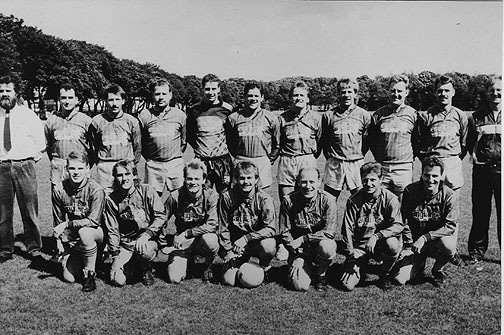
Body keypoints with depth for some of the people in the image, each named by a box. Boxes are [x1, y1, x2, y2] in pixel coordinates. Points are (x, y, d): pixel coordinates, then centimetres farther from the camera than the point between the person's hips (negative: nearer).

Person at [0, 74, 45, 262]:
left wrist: (31, 159, 1)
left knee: (29, 211, 1)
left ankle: (33, 249, 13)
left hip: (24, 167, -1)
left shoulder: (29, 115, 4)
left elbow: (40, 143, 10)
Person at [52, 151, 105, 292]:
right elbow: (58, 222, 4)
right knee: (69, 278, -11)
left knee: (84, 232, -38)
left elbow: (93, 221, -21)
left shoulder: (96, 190, -18)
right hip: (71, 239, 3)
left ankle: (90, 274, -18)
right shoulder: (59, 189, -5)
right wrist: (60, 245, 0)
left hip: (95, 233, -3)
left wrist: (67, 225, -23)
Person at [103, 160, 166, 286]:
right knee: (118, 280, -17)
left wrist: (146, 234, -22)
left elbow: (161, 216, -8)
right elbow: (112, 230, 3)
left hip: (147, 239, -2)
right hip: (125, 244, 2)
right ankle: (133, 265, 19)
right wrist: (115, 255, -6)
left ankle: (146, 269, 0)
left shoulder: (146, 191, -6)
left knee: (142, 248, -37)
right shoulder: (112, 199, 1)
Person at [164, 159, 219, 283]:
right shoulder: (176, 197, -9)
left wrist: (186, 234, -21)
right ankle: (187, 261, 20)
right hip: (182, 243, 1)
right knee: (174, 278, -16)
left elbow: (212, 225, -20)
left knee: (210, 240, -37)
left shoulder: (211, 196, -13)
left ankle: (208, 267, -3)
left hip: (203, 238, -1)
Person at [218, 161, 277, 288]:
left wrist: (246, 238, -26)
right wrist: (229, 252, -8)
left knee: (269, 246, -35)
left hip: (257, 242, -1)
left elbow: (271, 229, -20)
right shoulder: (227, 197, -8)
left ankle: (264, 268, 1)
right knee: (229, 280, -16)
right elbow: (223, 228, -1)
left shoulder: (264, 199, -13)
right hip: (235, 245, 1)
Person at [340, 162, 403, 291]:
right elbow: (347, 229, -4)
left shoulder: (390, 199, -9)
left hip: (381, 244, 0)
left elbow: (398, 226, -17)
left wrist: (376, 236, -31)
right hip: (359, 245, 0)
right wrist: (351, 256, -9)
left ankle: (385, 275, -4)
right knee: (348, 285, -17)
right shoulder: (354, 201, -6)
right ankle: (356, 266, 20)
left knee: (393, 244, -36)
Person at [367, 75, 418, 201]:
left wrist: (410, 158, 4)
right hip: (382, 168, 1)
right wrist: (379, 158, 10)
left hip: (404, 169, -1)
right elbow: (371, 140, 14)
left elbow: (418, 141, 9)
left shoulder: (413, 114, 2)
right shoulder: (379, 114, 6)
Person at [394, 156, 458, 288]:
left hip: (436, 241, 0)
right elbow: (405, 222, 0)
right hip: (414, 243, 1)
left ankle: (438, 270, -1)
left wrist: (425, 237, -24)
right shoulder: (410, 191, -6)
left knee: (448, 246, -37)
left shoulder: (449, 195, -11)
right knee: (400, 279, -17)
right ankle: (419, 265, 20)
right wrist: (410, 246, -7)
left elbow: (450, 226, -15)